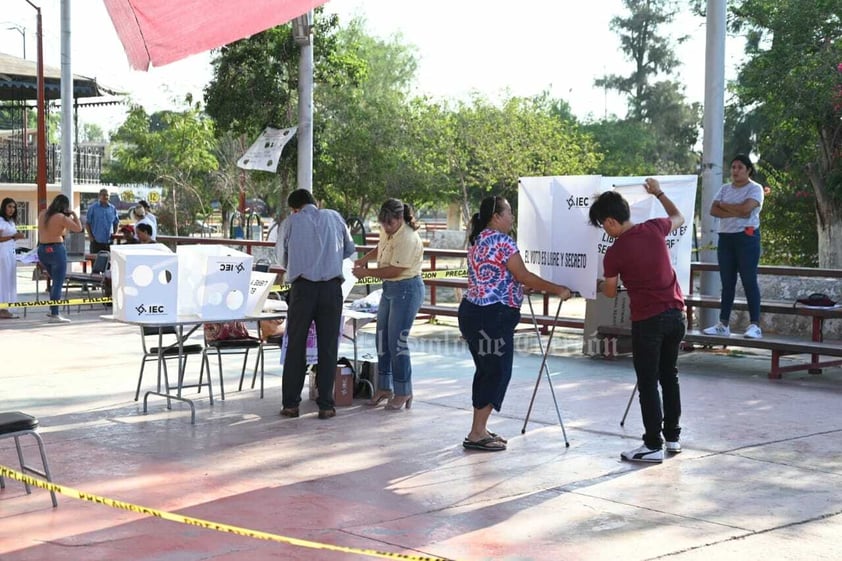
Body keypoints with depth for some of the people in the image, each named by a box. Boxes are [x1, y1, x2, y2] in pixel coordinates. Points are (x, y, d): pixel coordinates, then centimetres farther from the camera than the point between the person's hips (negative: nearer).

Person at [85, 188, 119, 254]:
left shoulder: (112, 208, 8)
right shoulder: (93, 208, -1)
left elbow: (116, 223, 17)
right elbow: (87, 223, 1)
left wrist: (114, 234, 5)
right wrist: (90, 236, -6)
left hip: (109, 242, 3)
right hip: (96, 241, -3)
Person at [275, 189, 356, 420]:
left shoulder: (290, 222, 7)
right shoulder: (334, 217, 11)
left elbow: (282, 259, 15)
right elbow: (350, 249, 21)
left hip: (302, 287, -1)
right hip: (332, 287, 1)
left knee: (296, 346, 7)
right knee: (328, 347, 5)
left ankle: (291, 404, 8)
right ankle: (325, 405, 6)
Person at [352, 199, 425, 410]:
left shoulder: (408, 239, -23)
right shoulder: (387, 231, 4)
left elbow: (394, 271, -23)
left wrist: (366, 272, -15)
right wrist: (365, 259, 10)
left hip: (407, 290, -9)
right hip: (390, 288, 9)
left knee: (397, 341, -7)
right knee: (382, 338, 11)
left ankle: (403, 392, 5)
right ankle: (384, 387, 22)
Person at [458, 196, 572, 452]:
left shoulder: (478, 241, 16)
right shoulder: (503, 241, -13)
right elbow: (524, 277, -12)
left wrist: (531, 286, 27)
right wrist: (557, 290, -4)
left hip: (473, 312, 10)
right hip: (492, 316, -10)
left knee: (485, 370, 15)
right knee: (498, 372, -2)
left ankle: (479, 429, 21)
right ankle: (477, 434, 0)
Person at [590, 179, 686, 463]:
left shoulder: (615, 252, -11)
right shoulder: (654, 229, 1)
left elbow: (610, 292, 5)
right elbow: (678, 217, 25)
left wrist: (599, 285, 27)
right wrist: (658, 193, 35)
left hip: (647, 320, -6)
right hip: (675, 314, 6)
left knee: (648, 383, 1)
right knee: (669, 376, 17)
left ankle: (653, 446, 3)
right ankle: (673, 436, 25)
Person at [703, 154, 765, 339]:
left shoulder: (755, 189, -3)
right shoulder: (725, 189, 14)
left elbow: (745, 208, -20)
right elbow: (713, 210, 1)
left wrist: (723, 205, -4)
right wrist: (736, 213, -13)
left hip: (747, 237, -6)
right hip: (725, 237, 6)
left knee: (749, 281, -8)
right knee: (727, 282, 7)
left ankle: (755, 325, -9)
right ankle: (723, 324, 9)